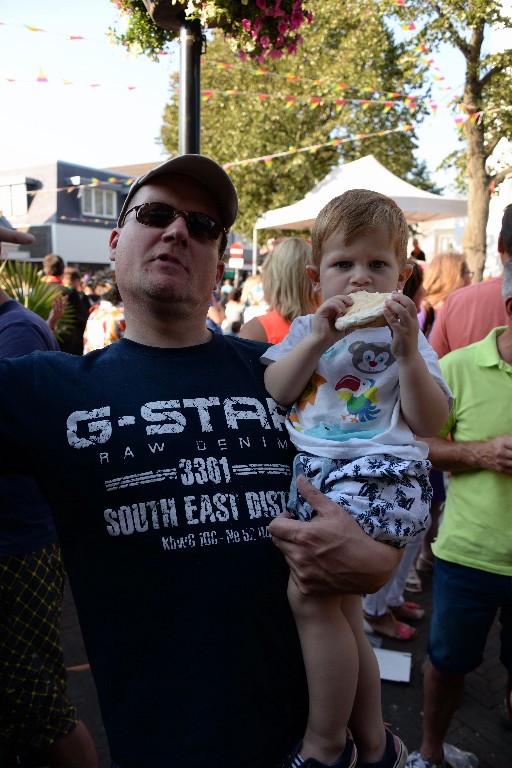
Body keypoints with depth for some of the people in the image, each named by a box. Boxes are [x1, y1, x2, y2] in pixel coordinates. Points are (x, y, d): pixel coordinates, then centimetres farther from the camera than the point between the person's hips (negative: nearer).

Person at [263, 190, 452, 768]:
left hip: (377, 474, -5)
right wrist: (317, 339, -17)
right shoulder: (305, 330, 12)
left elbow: (429, 422, -6)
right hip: (314, 473, 6)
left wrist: (408, 352, -19)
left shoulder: (404, 335, 3)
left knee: (309, 591, -20)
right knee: (340, 611, 14)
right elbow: (274, 392, -4)